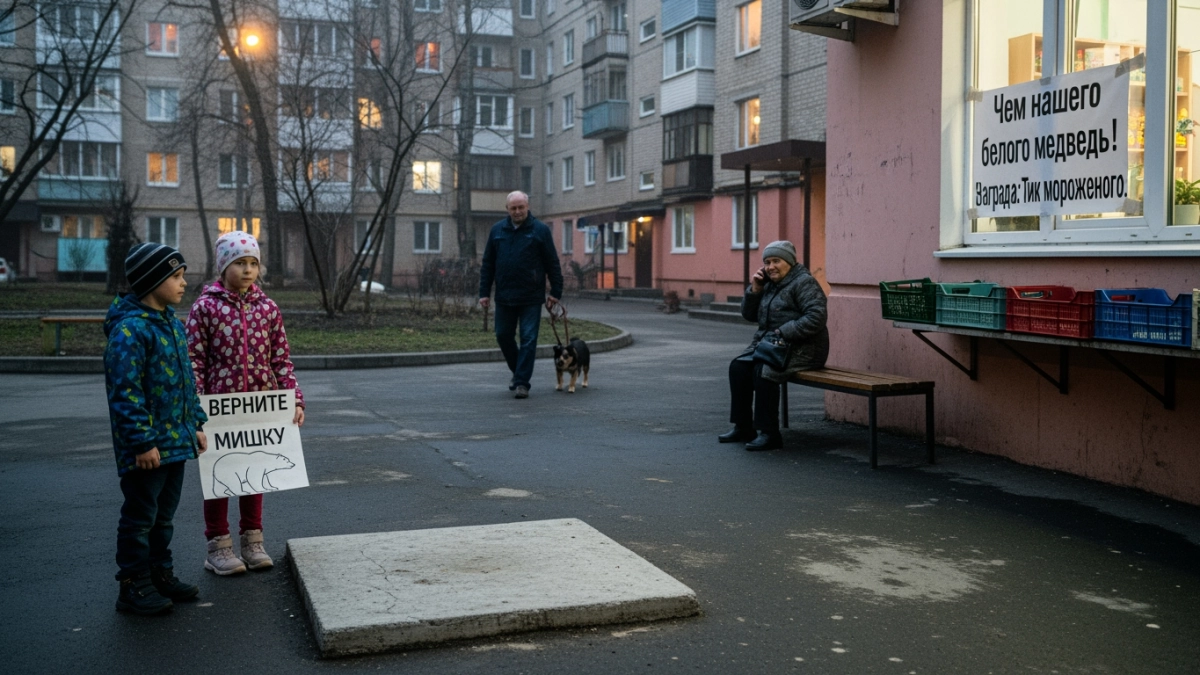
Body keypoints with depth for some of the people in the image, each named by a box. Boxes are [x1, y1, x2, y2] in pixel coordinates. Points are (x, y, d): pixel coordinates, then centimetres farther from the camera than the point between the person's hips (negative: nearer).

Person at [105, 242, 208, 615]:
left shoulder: (172, 323, 11)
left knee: (164, 514, 19)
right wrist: (143, 442, -21)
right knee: (140, 517, 3)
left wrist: (195, 424, 16)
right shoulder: (129, 328, -18)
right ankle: (133, 588, 14)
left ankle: (160, 575, 31)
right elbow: (124, 392, -21)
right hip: (148, 447, -9)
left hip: (176, 441, 9)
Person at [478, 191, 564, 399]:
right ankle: (517, 371, 33)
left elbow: (552, 263, 0)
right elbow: (487, 264, 10)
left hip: (531, 297, -4)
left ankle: (522, 382, 2)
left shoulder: (540, 230, -2)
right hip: (504, 296, 4)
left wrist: (555, 292, -3)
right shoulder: (497, 230, 7)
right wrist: (484, 292, 5)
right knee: (503, 335, 11)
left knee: (528, 338, -3)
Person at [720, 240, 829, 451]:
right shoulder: (769, 284, 16)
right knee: (738, 367, -11)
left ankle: (770, 434, -23)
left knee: (764, 371, -29)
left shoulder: (804, 283, -9)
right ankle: (743, 427, -4)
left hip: (802, 348, -8)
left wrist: (783, 333, -25)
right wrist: (754, 290, 2)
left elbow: (816, 318, -22)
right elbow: (749, 315, 18)